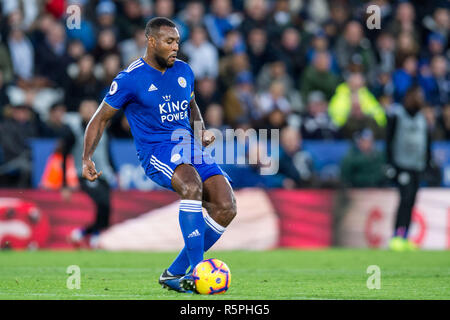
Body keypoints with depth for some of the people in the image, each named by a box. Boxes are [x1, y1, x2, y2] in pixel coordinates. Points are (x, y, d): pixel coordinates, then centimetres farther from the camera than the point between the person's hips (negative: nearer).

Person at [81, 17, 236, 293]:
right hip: (156, 152, -6)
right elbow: (101, 119, 5)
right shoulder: (130, 79, -4)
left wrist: (201, 131, 11)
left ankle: (175, 273, -4)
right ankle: (197, 270, -37)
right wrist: (87, 159, -4)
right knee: (192, 184, -38)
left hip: (189, 147, 6)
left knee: (227, 208, -14)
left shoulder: (184, 71, 12)